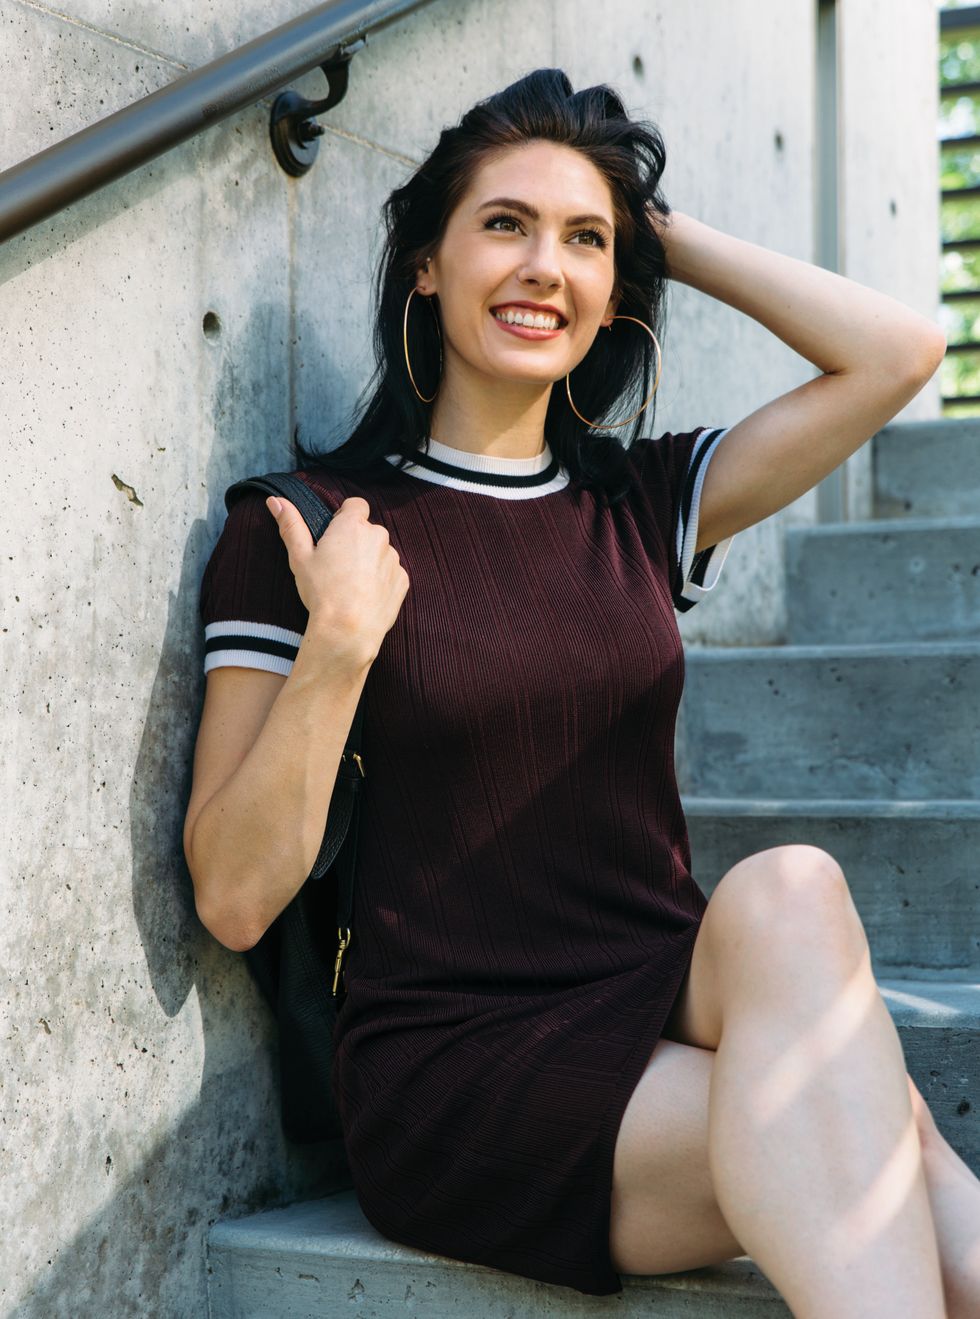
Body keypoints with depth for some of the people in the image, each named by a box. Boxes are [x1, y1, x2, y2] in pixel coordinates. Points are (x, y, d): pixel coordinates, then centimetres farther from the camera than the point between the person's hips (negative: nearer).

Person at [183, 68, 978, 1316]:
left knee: (783, 891, -32)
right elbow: (234, 899, -5)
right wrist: (337, 644, -18)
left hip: (676, 1023, 4)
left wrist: (668, 233, 10)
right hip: (453, 1072, -4)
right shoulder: (301, 527, -1)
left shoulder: (642, 501, 11)